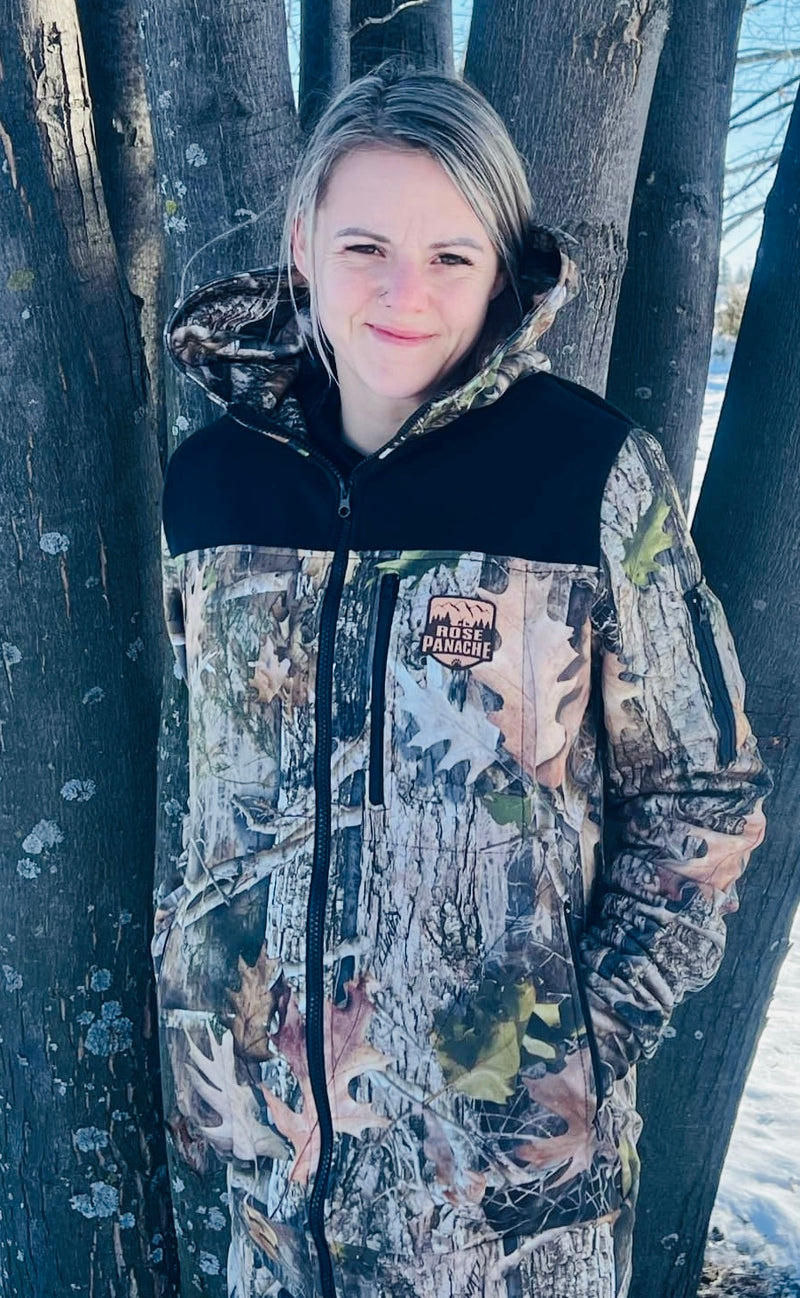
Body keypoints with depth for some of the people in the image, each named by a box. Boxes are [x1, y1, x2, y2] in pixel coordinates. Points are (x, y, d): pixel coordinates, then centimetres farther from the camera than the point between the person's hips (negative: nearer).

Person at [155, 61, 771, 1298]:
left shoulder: (595, 476, -13)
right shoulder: (211, 476, -2)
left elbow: (700, 798, -6)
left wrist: (598, 1039, -9)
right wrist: (191, 978, 9)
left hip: (506, 1118, -3)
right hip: (242, 1094, 4)